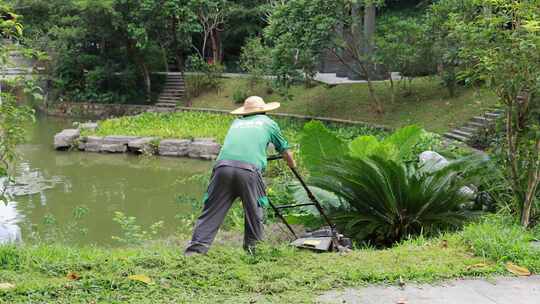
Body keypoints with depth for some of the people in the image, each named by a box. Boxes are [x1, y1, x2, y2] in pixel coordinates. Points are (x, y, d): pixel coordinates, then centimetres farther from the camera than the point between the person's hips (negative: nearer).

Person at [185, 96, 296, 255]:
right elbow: (285, 151, 37)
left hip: (223, 166, 3)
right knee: (254, 213, 13)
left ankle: (195, 251, -4)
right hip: (249, 170, -3)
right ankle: (251, 248, 17)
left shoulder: (236, 122, 33)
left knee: (211, 212, 3)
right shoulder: (268, 123, 26)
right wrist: (293, 166, 56)